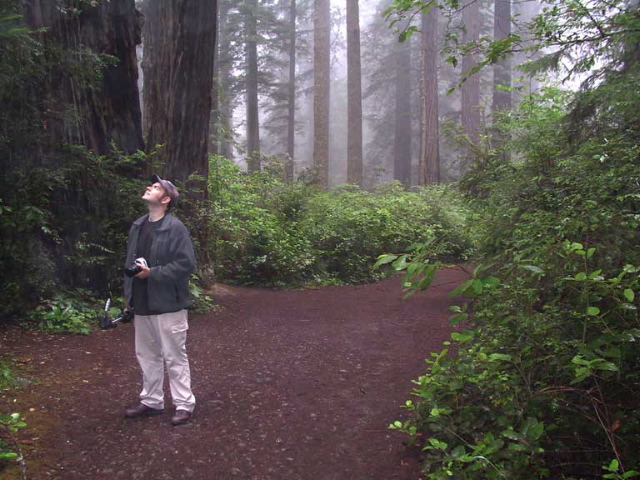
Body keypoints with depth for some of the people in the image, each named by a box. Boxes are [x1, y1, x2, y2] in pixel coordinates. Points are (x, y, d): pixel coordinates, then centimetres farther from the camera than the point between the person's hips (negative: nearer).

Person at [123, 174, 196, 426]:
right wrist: (128, 295, 14)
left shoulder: (175, 228, -13)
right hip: (141, 304, 7)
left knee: (174, 357, 2)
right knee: (147, 355, 17)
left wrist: (152, 273, -20)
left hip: (168, 304, -7)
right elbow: (130, 261, 17)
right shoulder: (138, 226, 9)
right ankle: (151, 401, 31)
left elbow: (187, 263, -18)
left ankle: (184, 405, 13)